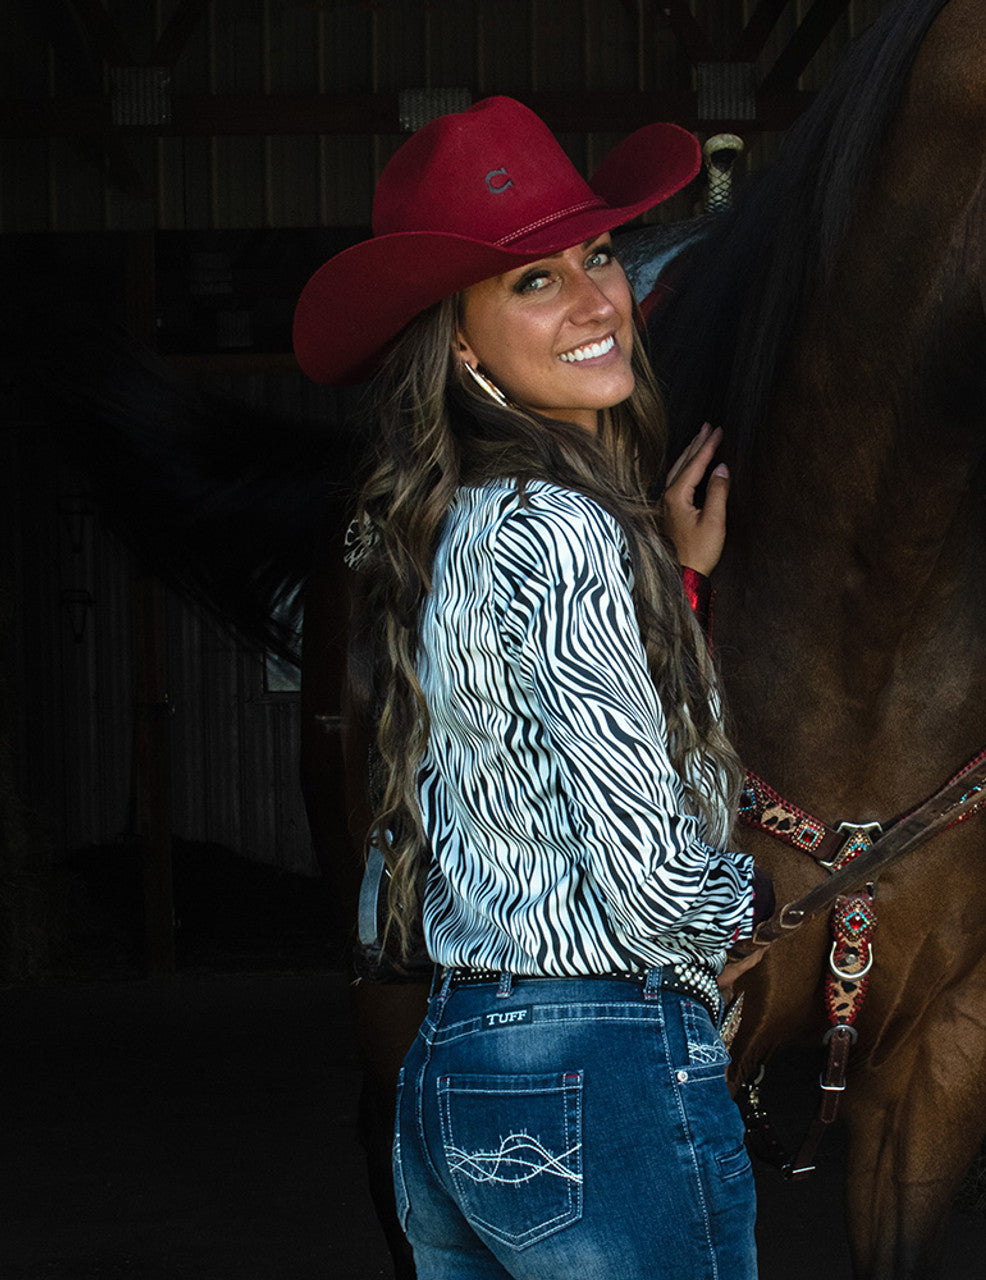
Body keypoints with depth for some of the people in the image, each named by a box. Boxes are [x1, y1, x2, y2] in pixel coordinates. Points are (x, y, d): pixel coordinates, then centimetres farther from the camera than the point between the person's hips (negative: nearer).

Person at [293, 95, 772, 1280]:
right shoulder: (559, 528, -16)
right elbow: (650, 875, -20)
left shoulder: (442, 528, 11)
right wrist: (735, 916, 2)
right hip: (603, 1083, -9)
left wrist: (669, 574, 18)